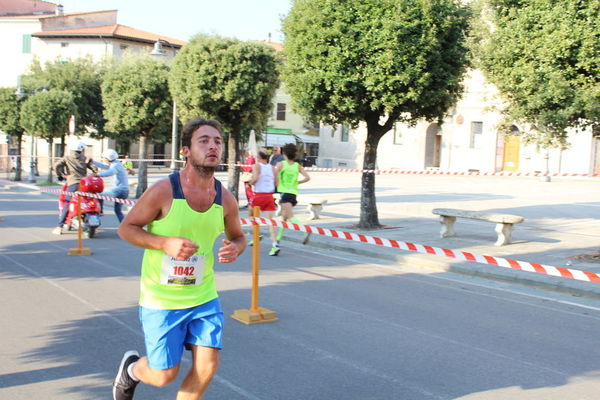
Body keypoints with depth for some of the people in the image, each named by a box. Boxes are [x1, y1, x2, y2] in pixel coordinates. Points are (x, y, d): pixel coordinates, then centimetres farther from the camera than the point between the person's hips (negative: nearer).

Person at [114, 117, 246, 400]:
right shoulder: (164, 191, -17)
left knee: (207, 367, -1)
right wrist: (166, 243, -24)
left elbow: (238, 236, 12)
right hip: (161, 300, -4)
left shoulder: (225, 198, -4)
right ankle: (131, 367, 40)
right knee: (164, 375, 3)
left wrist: (235, 248, -13)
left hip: (204, 297, 4)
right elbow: (126, 228, -8)